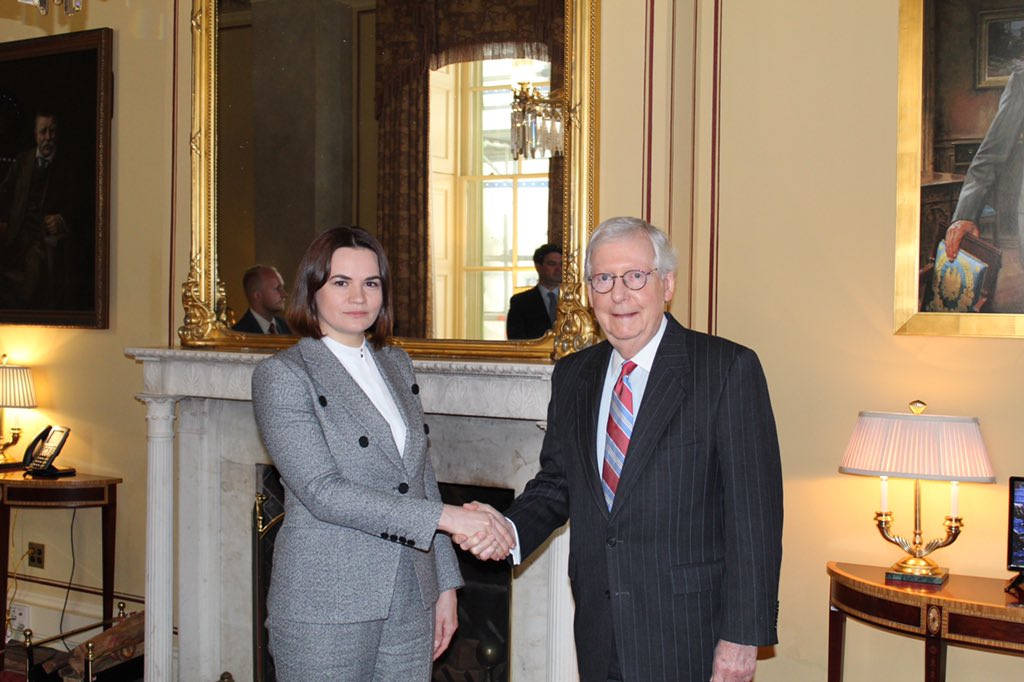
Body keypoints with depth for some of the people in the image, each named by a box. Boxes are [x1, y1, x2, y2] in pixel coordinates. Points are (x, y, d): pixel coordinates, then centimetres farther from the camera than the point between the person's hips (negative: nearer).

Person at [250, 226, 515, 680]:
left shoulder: (396, 364, 11)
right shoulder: (283, 374, -8)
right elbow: (322, 491, -18)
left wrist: (446, 584, 10)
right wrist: (444, 517, -22)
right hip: (326, 607, -5)